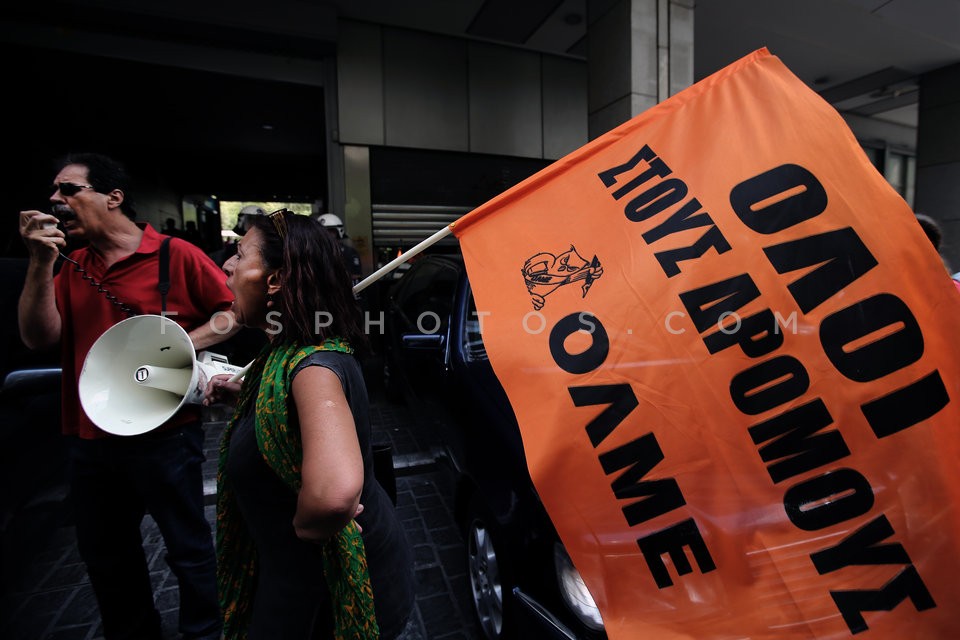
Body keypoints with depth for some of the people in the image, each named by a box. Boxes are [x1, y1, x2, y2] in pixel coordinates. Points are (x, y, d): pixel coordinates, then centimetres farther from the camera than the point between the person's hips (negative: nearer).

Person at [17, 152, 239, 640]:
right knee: (104, 556, 23)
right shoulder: (71, 266, 9)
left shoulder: (176, 255, -9)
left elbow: (235, 311, -7)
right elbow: (38, 338, -1)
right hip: (87, 440, 6)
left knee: (187, 547, 10)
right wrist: (41, 261, -9)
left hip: (163, 435, -6)